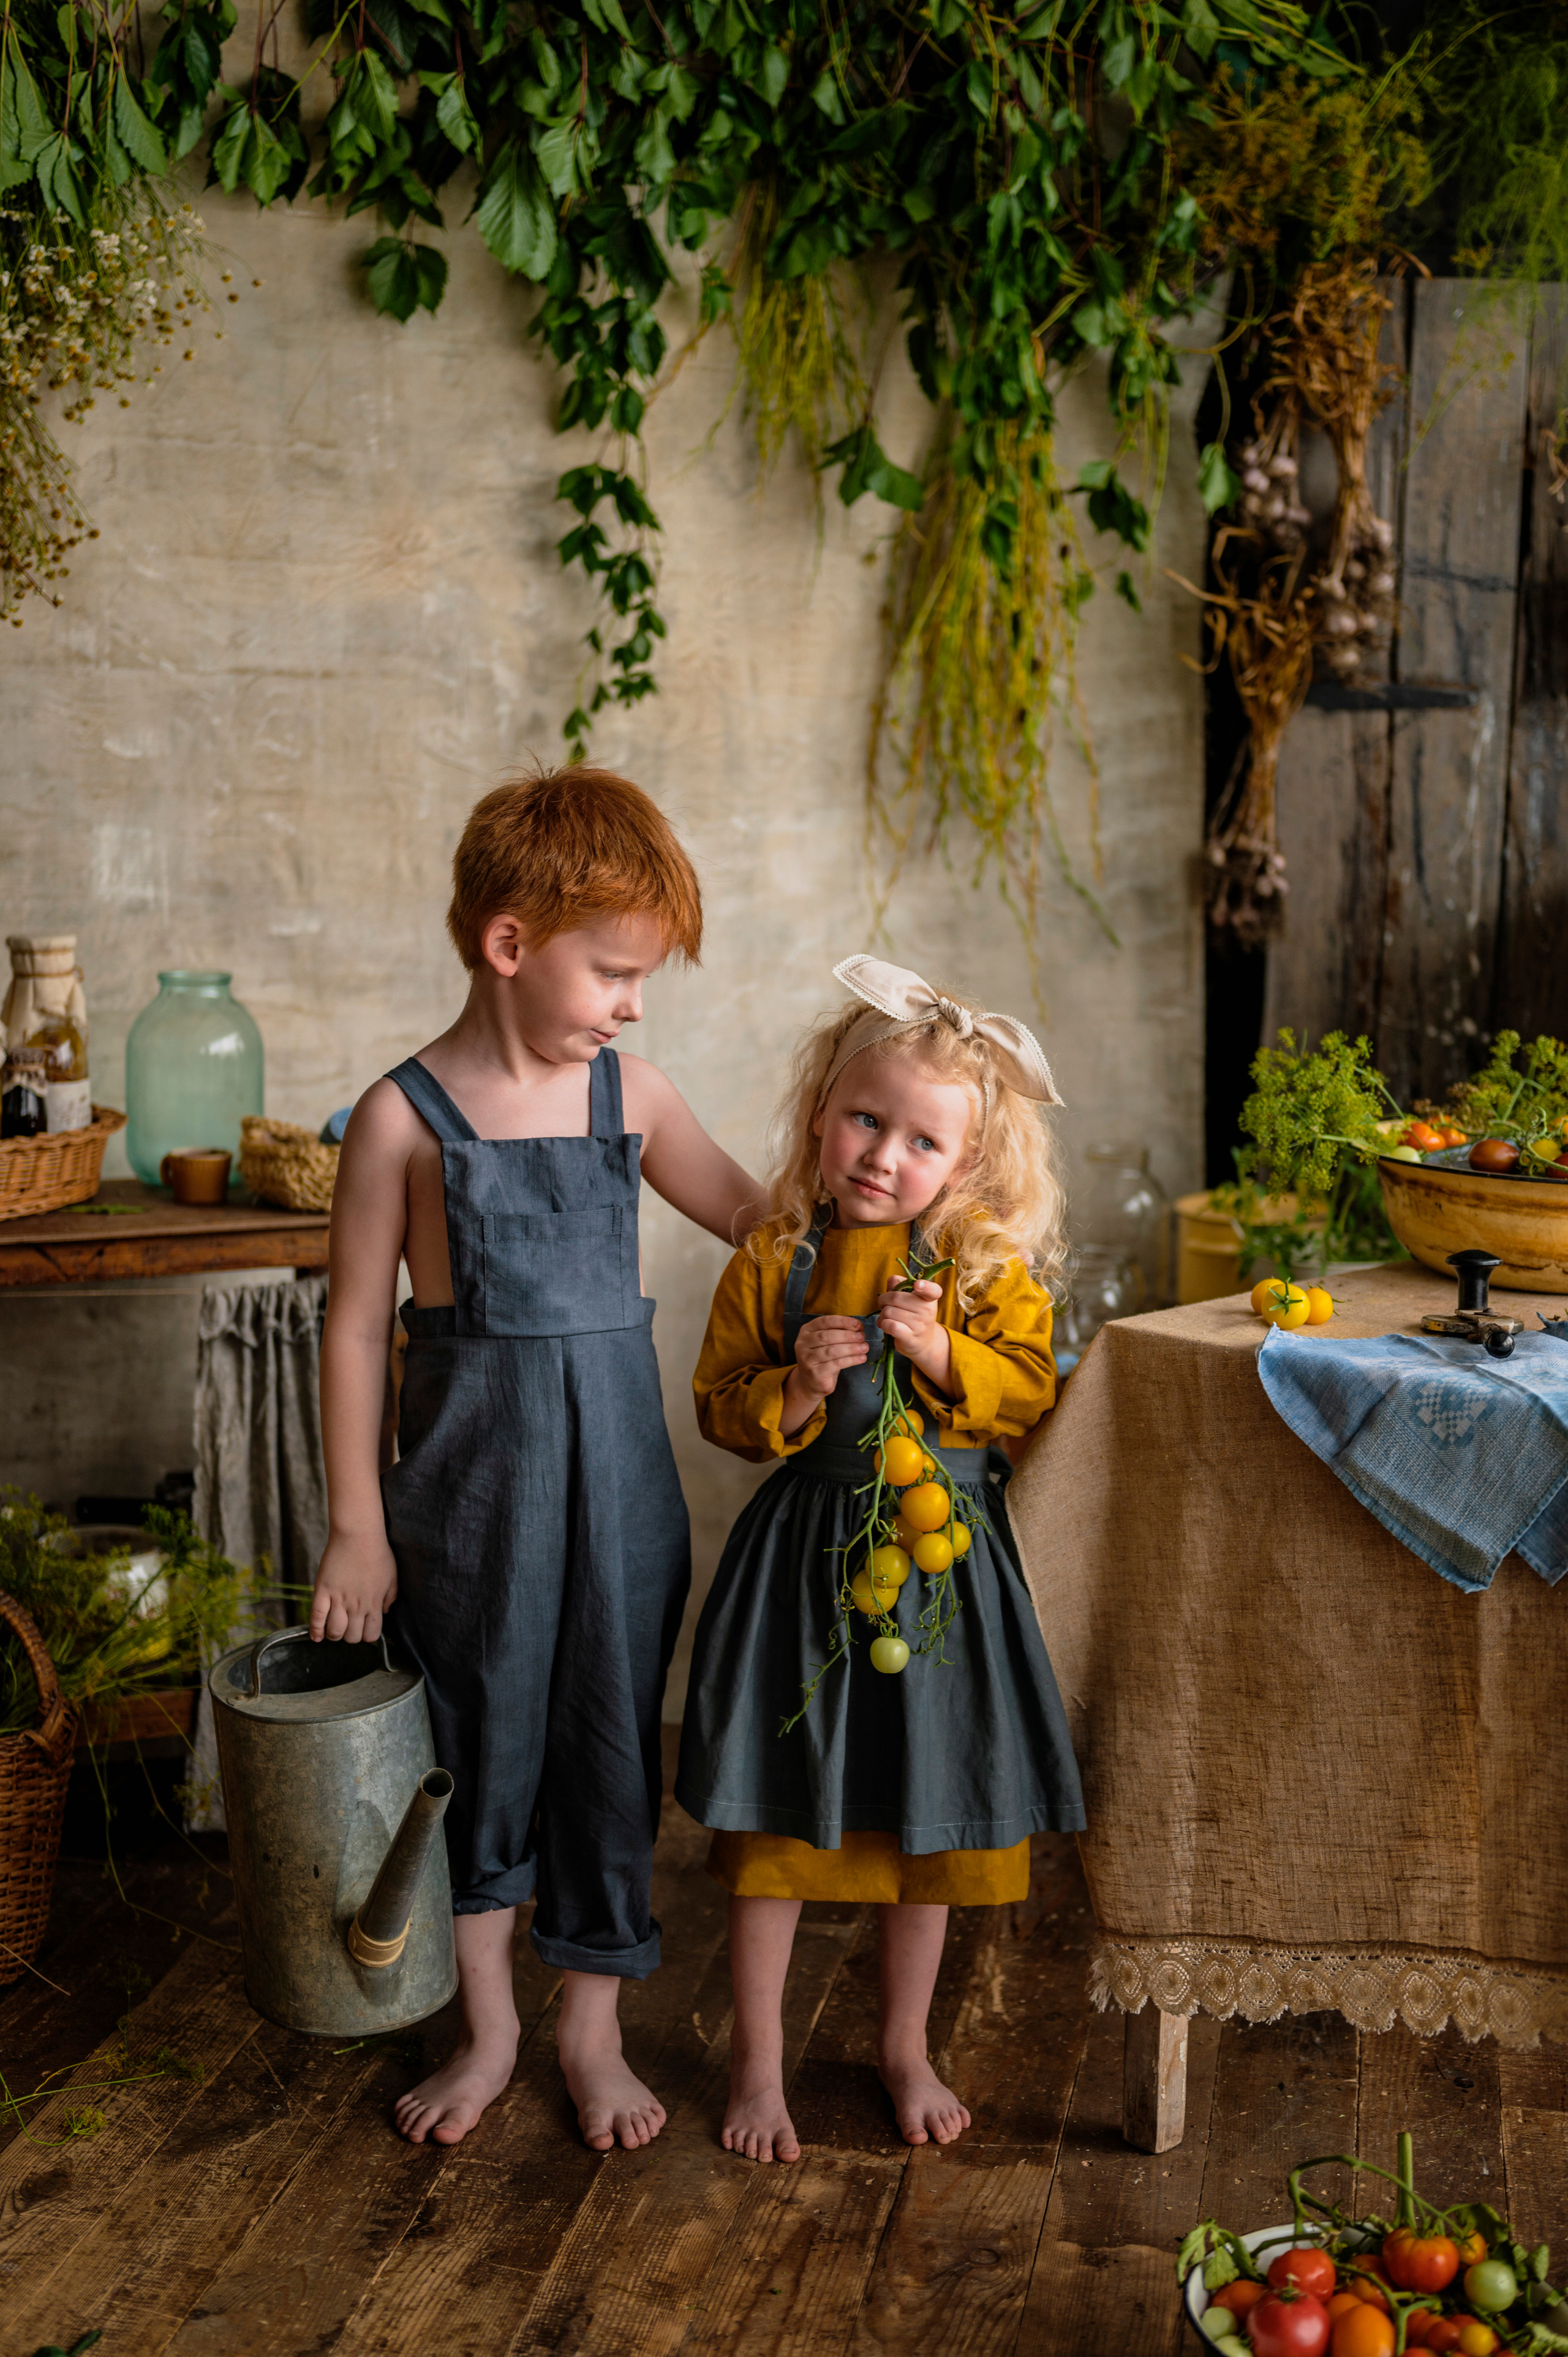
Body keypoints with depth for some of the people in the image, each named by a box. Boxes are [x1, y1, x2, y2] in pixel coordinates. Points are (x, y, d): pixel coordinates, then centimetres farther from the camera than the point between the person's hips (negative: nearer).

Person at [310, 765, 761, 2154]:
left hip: (616, 1463, 3)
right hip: (469, 1472, -3)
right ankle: (488, 2024, 30)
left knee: (610, 1735, 10)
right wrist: (358, 1525, -6)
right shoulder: (404, 1118, -9)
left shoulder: (630, 1095, 2)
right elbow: (356, 1325, -6)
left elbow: (750, 1213, 15)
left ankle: (592, 2027, 27)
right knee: (478, 1735, 10)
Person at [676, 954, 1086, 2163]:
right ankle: (759, 2059, 26)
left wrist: (943, 1354, -19)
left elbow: (1031, 1390, -5)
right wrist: (796, 1388, -19)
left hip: (938, 1551, 1)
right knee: (773, 1820, 7)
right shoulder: (770, 1262, -5)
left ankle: (906, 2045, 34)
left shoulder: (987, 1264, -4)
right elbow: (721, 1403, -1)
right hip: (803, 1552, -1)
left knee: (928, 1820, 13)